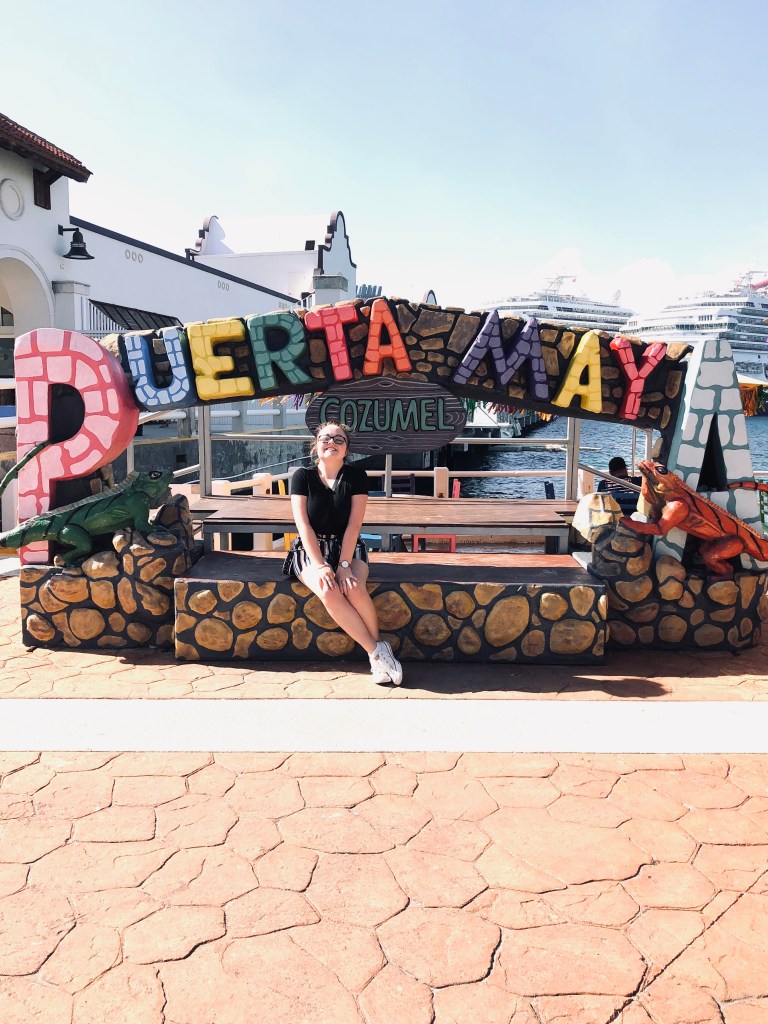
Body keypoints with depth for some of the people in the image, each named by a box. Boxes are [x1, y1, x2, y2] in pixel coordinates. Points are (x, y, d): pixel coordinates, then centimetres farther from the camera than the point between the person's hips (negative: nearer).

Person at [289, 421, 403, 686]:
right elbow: (303, 525, -10)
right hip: (311, 549, 0)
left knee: (354, 588, -31)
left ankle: (378, 650, -11)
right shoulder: (302, 477, -3)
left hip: (348, 547, 0)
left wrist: (344, 564, -20)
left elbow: (354, 524, -9)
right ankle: (377, 652, -21)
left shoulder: (356, 476, -3)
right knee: (329, 592, -31)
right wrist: (320, 565, -20)